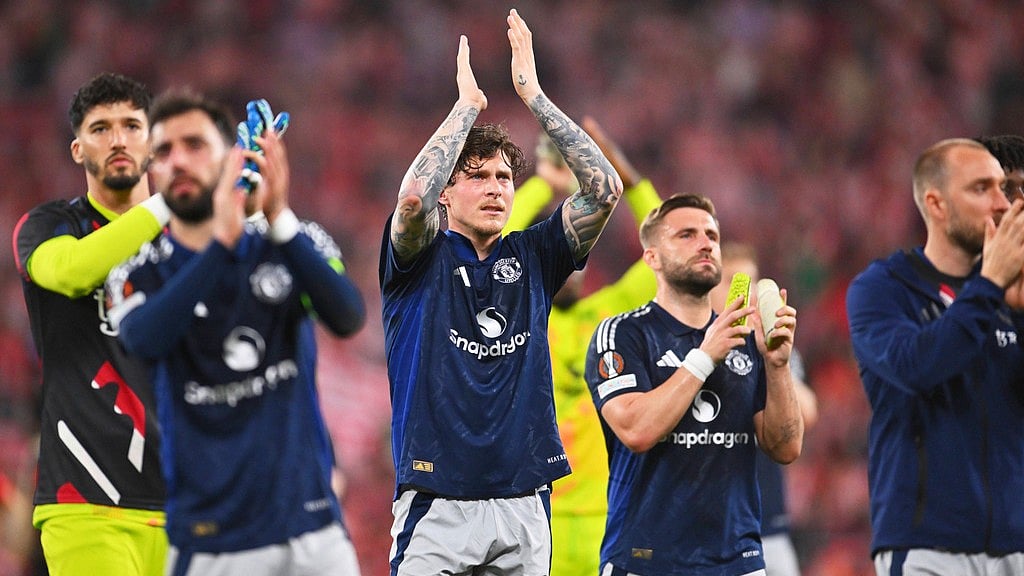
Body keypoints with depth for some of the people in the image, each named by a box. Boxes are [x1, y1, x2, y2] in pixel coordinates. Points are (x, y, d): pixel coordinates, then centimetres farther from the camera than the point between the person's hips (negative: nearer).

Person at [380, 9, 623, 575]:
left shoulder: (532, 258, 12)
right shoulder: (422, 258, 3)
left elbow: (604, 188, 1)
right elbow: (413, 197, -20)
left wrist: (532, 93, -2)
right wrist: (467, 101, -8)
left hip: (524, 504, 4)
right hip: (438, 504, -4)